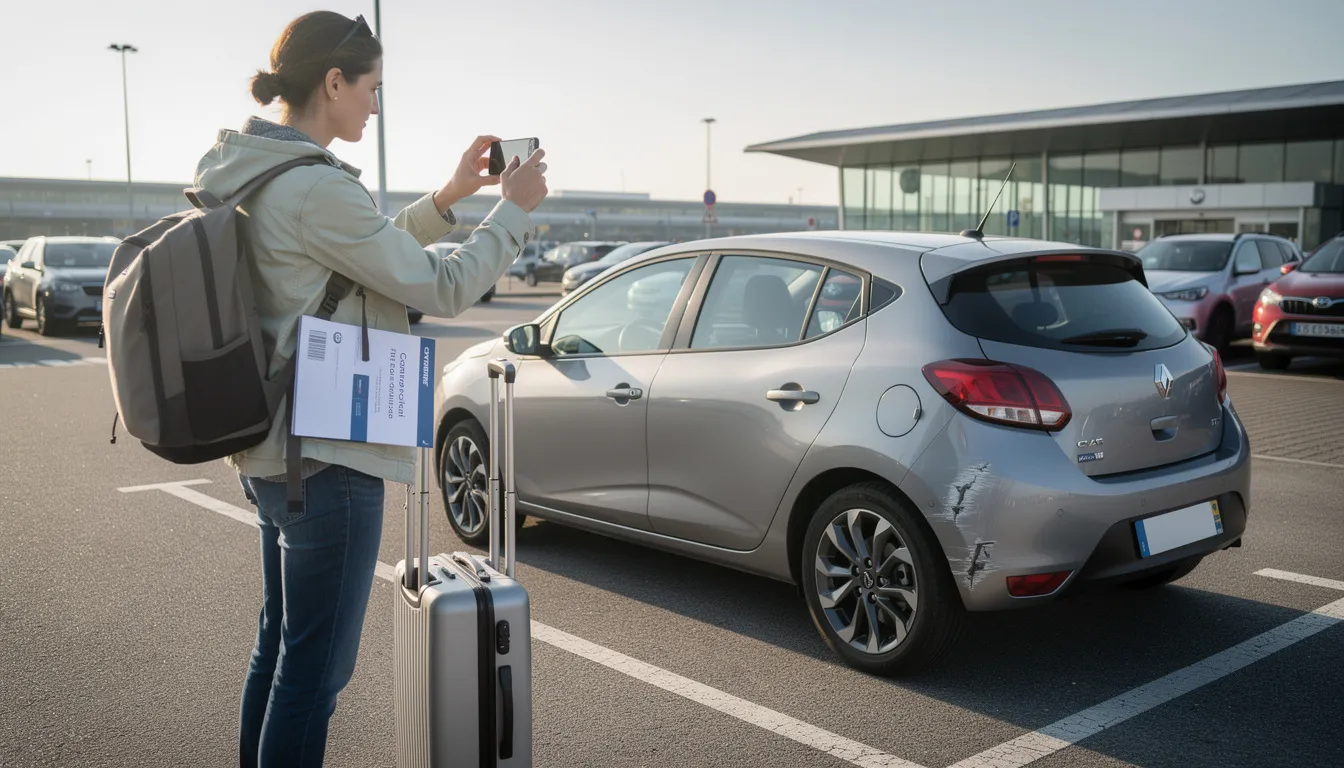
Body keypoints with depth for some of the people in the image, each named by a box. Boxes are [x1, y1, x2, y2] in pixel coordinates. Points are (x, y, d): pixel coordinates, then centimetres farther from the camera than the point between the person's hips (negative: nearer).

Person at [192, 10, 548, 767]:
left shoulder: (252, 177, 9)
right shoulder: (316, 188, -20)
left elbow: (375, 260, 18)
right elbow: (441, 288, -13)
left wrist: (447, 199, 12)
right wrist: (516, 208, -1)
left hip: (270, 452, 10)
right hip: (327, 460, -10)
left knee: (280, 646, 21)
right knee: (315, 667, 1)